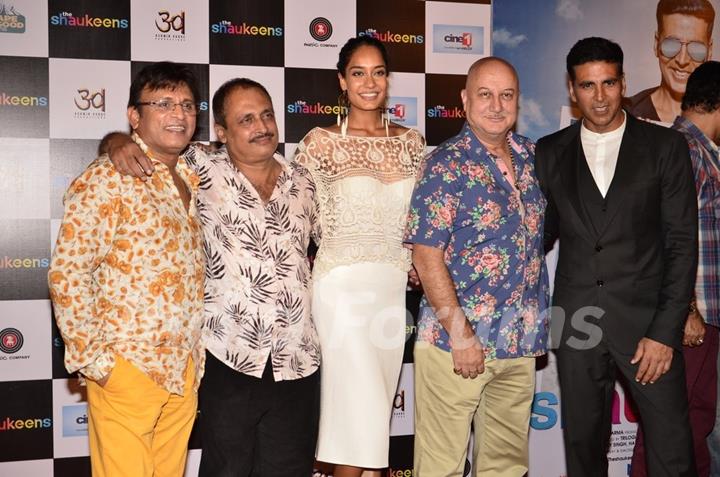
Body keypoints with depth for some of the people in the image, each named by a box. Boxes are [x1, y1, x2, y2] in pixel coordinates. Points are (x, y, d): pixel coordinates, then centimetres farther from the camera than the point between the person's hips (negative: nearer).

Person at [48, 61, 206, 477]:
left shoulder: (192, 181, 11)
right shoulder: (108, 178, -10)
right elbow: (67, 273, -14)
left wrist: (194, 356, 13)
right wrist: (93, 359, -14)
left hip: (184, 371, 7)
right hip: (127, 370, -6)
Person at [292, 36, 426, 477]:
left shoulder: (412, 142, 8)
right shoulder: (321, 142, -4)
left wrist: (417, 262, 6)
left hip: (396, 286, 5)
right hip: (343, 285, -4)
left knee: (378, 409, 12)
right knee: (359, 408, -4)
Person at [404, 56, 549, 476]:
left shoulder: (533, 156, 8)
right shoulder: (447, 164, -11)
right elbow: (426, 256, -15)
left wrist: (539, 327, 11)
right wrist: (461, 335, -17)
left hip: (521, 341, 6)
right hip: (456, 341, -6)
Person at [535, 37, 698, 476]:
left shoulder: (665, 146, 1)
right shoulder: (550, 153, 8)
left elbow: (682, 243, -2)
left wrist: (665, 330, -9)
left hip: (646, 320, -2)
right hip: (576, 322, 2)